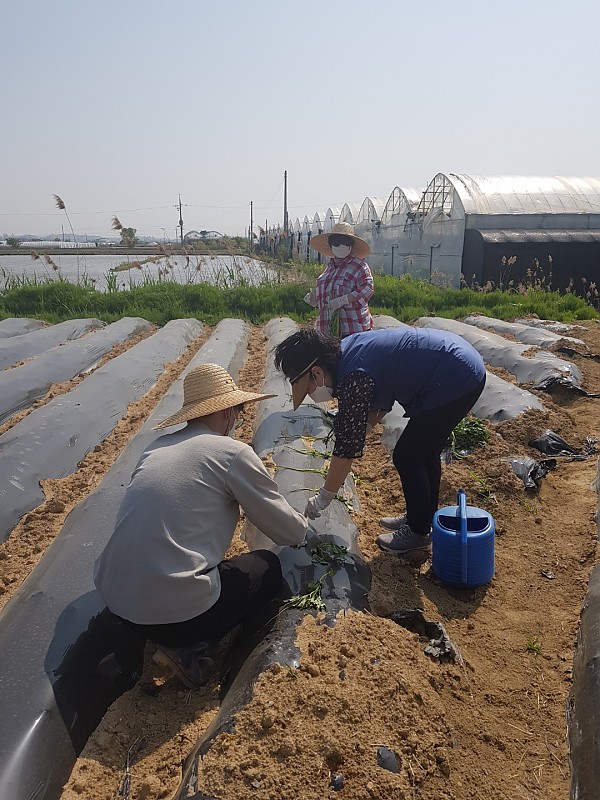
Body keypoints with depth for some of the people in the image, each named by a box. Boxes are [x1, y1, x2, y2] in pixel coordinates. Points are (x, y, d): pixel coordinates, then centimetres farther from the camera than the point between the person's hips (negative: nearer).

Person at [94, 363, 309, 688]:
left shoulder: (158, 446, 8)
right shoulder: (233, 452, -9)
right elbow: (287, 530, 1)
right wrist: (304, 527, 26)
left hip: (113, 595, 8)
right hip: (173, 608, -7)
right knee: (269, 567, 16)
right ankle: (189, 649, 3)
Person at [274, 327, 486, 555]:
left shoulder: (353, 379, -25)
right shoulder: (344, 349, 2)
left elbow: (347, 448, -21)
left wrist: (323, 498, -10)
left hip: (457, 380, -10)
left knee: (407, 457, 0)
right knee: (425, 451, 20)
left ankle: (420, 531, 18)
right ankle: (422, 517, 37)